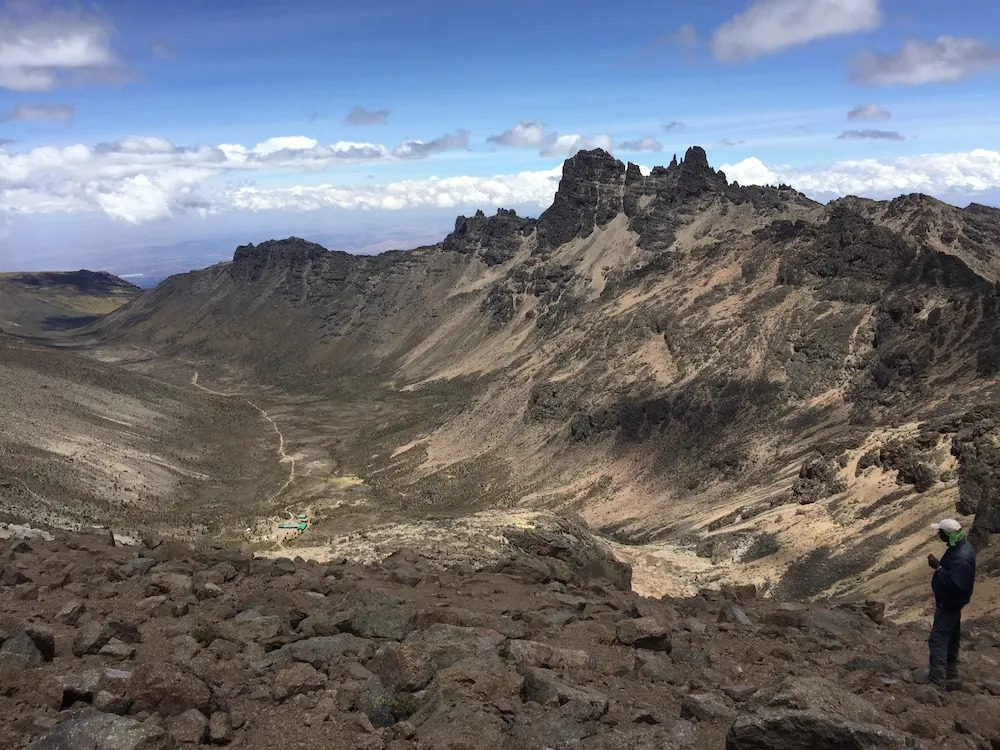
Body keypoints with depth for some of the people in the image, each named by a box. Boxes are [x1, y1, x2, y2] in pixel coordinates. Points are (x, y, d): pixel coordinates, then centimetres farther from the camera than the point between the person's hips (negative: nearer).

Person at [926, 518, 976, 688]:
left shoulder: (961, 558, -33)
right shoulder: (961, 545, 0)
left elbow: (954, 584, -35)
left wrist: (938, 567, -32)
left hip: (949, 603, -10)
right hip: (951, 601, 10)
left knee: (938, 639, -4)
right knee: (951, 636, 21)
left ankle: (937, 679, 1)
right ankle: (951, 675, 35)